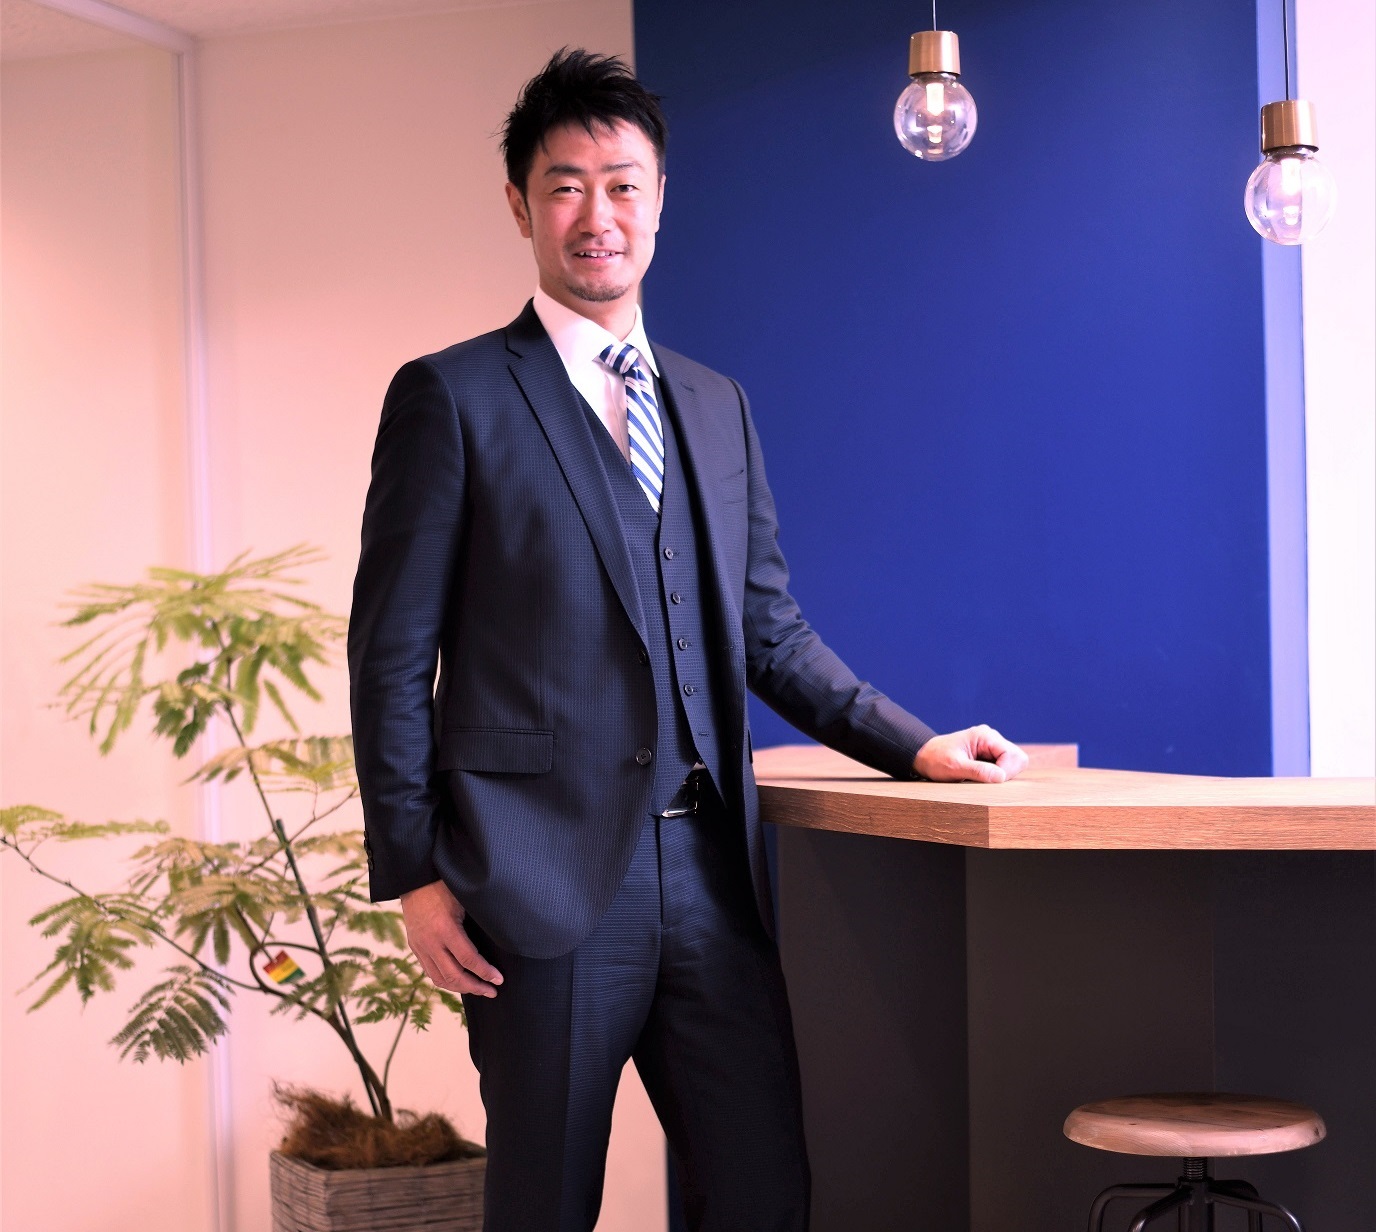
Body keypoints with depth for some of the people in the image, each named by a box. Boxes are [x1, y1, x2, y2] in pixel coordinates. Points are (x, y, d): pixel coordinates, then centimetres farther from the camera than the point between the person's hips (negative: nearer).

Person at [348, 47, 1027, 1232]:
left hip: (708, 870, 5)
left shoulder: (717, 406, 17)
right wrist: (415, 873, -7)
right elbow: (393, 652, -2)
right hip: (546, 874, -5)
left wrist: (916, 745, 8)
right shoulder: (452, 398, 1)